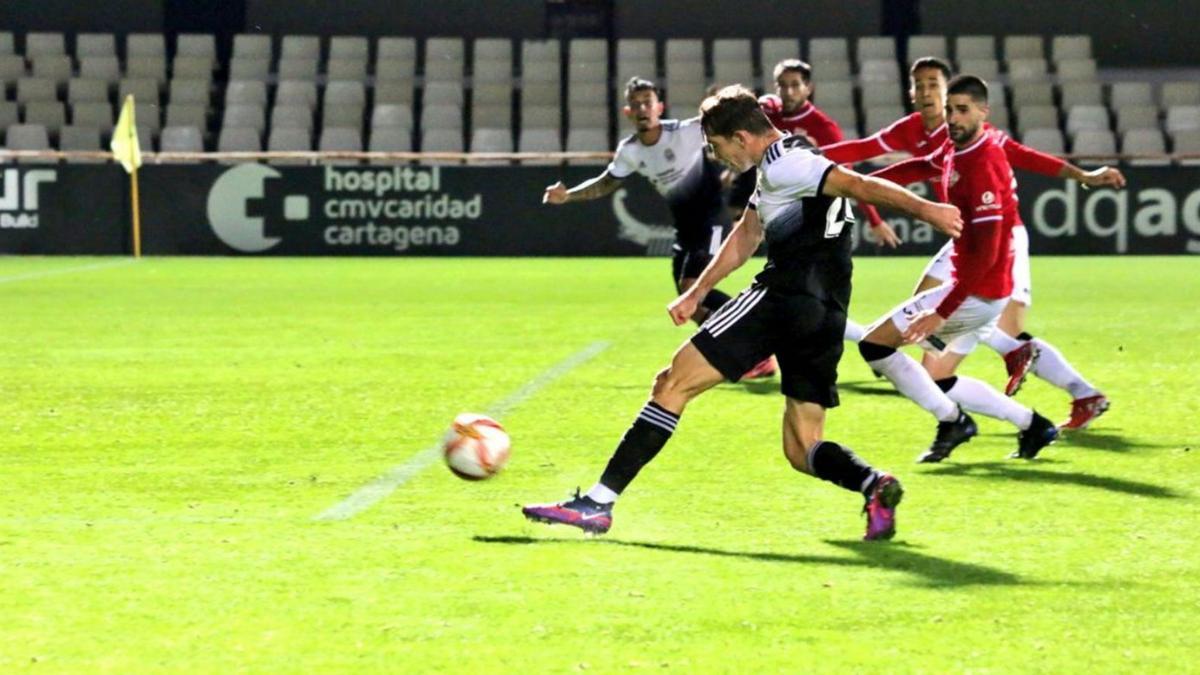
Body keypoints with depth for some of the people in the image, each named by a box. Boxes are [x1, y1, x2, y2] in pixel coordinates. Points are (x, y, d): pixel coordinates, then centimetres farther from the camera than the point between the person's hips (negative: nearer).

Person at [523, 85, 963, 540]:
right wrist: (697, 293, 36)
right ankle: (874, 484, -17)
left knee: (673, 384, -3)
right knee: (802, 449, 12)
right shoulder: (781, 165, 25)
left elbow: (858, 185, -19)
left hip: (784, 297, -10)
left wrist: (923, 209, -30)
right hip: (825, 315, 10)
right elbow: (745, 238, 35)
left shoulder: (783, 164, -7)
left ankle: (597, 503, -5)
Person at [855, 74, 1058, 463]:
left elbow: (985, 253, -28)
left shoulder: (983, 166, -23)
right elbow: (924, 167, 30)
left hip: (976, 293, -9)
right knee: (938, 381, 19)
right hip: (986, 294, 9)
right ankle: (1033, 426, 20)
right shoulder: (956, 150, 4)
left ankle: (951, 420, 2)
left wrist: (941, 313, -29)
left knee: (873, 344, -5)